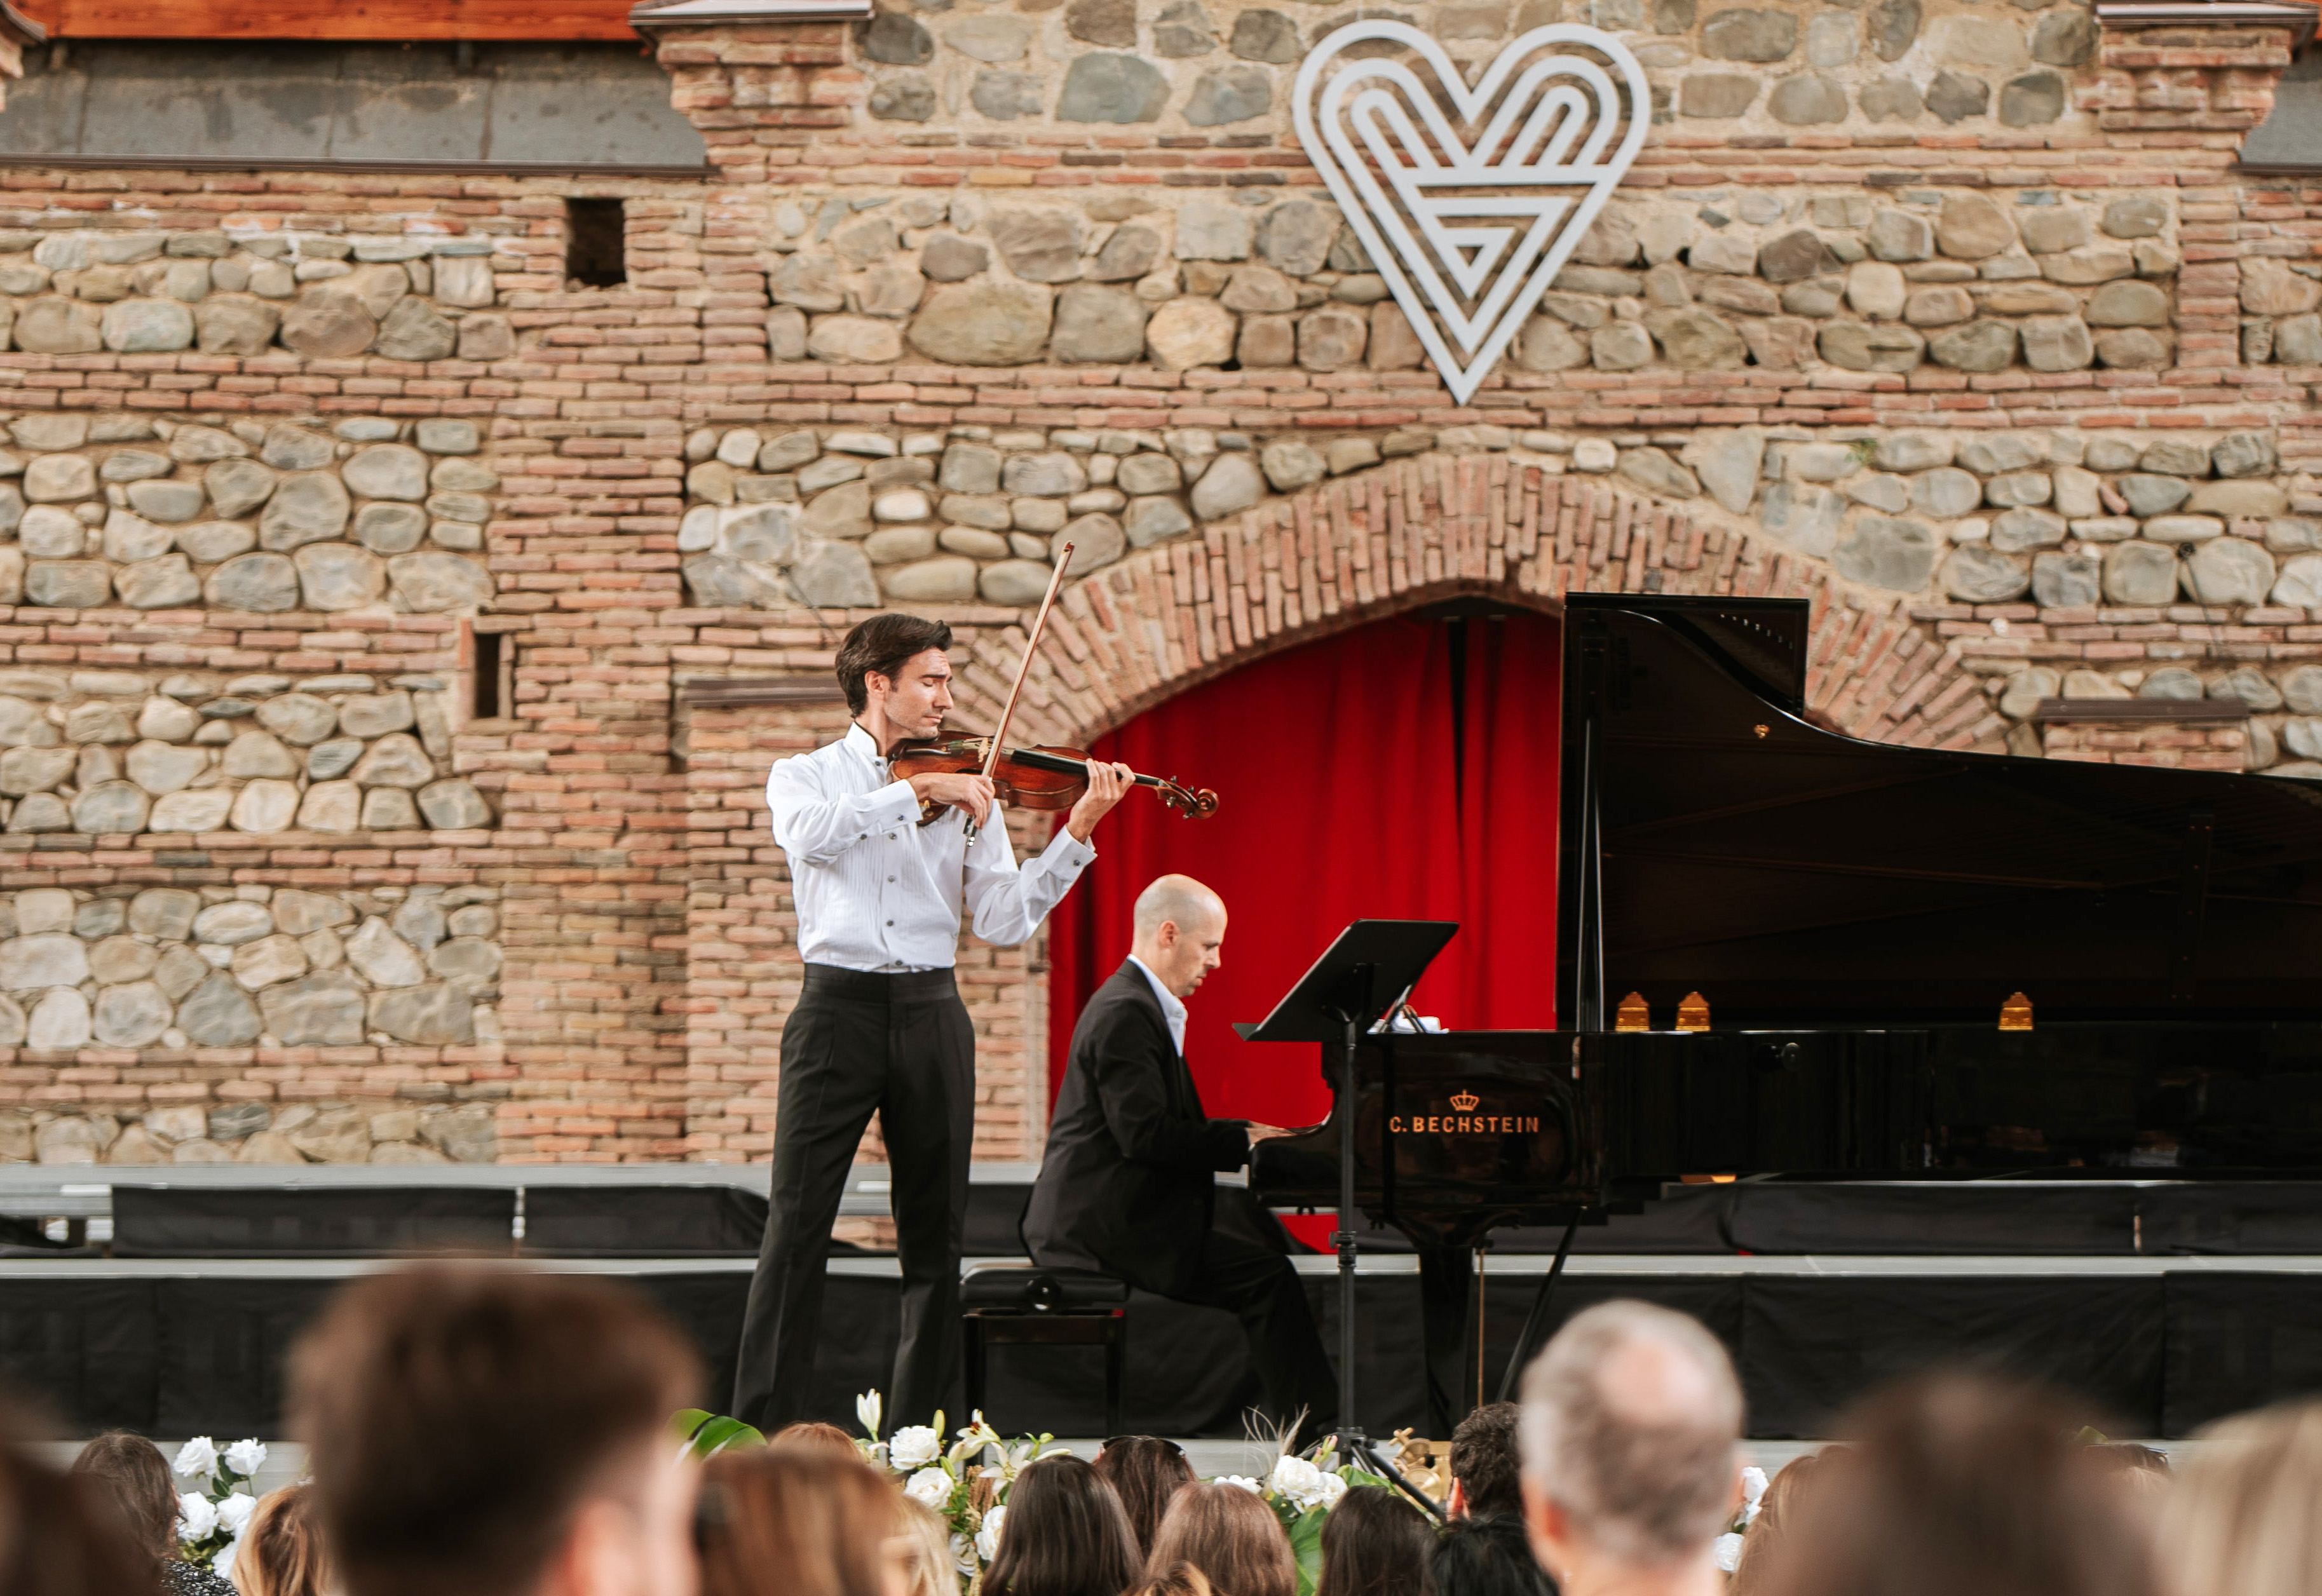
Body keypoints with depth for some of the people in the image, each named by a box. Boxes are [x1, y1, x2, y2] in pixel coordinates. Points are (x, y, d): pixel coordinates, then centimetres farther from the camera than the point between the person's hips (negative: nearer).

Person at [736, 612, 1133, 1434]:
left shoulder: (964, 796, 13)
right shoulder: (805, 776, 8)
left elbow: (1005, 919, 3)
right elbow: (812, 834, -17)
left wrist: (1077, 833, -7)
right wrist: (917, 790, -20)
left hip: (932, 1012, 3)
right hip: (839, 1004, -3)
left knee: (935, 1232, 4)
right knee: (797, 1225, -7)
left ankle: (922, 1429, 10)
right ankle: (763, 1428, -5)